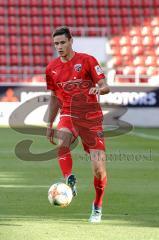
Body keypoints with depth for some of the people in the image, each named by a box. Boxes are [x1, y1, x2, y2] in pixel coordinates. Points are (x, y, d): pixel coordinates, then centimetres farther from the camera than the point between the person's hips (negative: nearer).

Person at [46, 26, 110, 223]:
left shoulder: (87, 60, -3)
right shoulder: (51, 68, 9)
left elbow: (105, 86, -5)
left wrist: (99, 89, -29)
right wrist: (49, 125, 17)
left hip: (91, 118, -2)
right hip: (68, 116, 2)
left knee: (99, 167, -6)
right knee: (62, 141, -36)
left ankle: (97, 207, 14)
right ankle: (69, 181, -33)